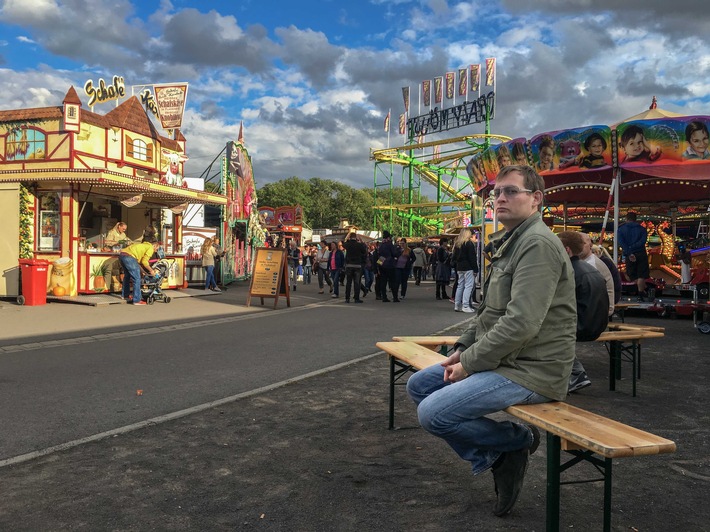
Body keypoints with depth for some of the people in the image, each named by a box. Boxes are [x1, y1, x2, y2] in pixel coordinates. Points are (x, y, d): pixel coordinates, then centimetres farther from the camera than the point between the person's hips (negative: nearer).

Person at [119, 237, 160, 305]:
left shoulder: (143, 245, 29)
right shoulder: (150, 248, 2)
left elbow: (139, 260, 26)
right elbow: (144, 262, -5)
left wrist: (146, 271, 27)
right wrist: (151, 270, 7)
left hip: (122, 255, 10)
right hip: (129, 257, -10)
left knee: (127, 275, 28)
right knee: (137, 278, -5)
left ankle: (125, 295, 43)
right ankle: (137, 300, -5)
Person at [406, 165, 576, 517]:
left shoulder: (538, 244, -17)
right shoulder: (509, 242, 16)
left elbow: (521, 324, -26)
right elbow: (488, 311, 21)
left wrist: (471, 363, -17)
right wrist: (463, 350, 7)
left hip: (531, 369, -10)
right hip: (502, 358, 10)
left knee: (433, 412, -20)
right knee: (418, 385, 10)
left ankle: (519, 440, 2)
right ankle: (498, 458, 8)